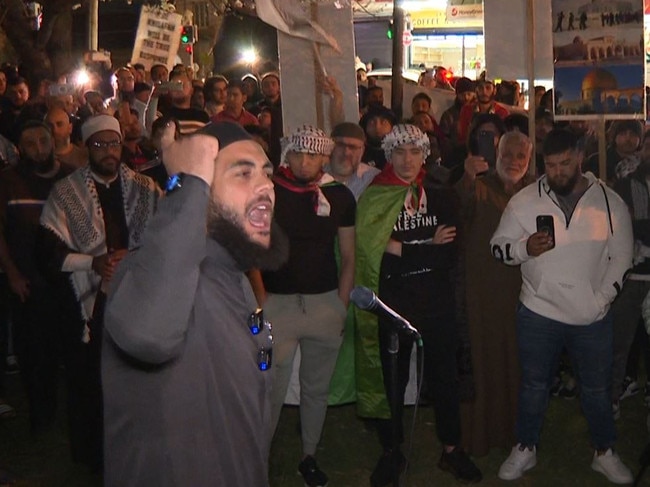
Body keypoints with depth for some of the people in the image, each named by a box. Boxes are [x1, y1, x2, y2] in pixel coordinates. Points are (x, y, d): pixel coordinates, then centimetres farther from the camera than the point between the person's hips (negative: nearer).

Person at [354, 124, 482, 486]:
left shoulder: (442, 197, 3)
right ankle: (392, 453, 28)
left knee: (445, 378, 12)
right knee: (391, 380, 11)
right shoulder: (374, 199, -3)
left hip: (437, 304, 2)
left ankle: (452, 450, 29)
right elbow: (372, 255, -13)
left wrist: (402, 250, -14)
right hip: (392, 305, -1)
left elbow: (451, 255, -7)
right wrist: (429, 248, -14)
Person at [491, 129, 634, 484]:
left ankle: (604, 452, 36)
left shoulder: (609, 202, -3)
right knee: (534, 385, 15)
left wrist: (601, 298, -8)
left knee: (597, 388, 16)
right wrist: (525, 247, -23)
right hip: (538, 312, 0)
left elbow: (621, 257, 2)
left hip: (593, 317, 1)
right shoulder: (524, 201, -5)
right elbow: (498, 245, -2)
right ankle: (525, 449, 33)